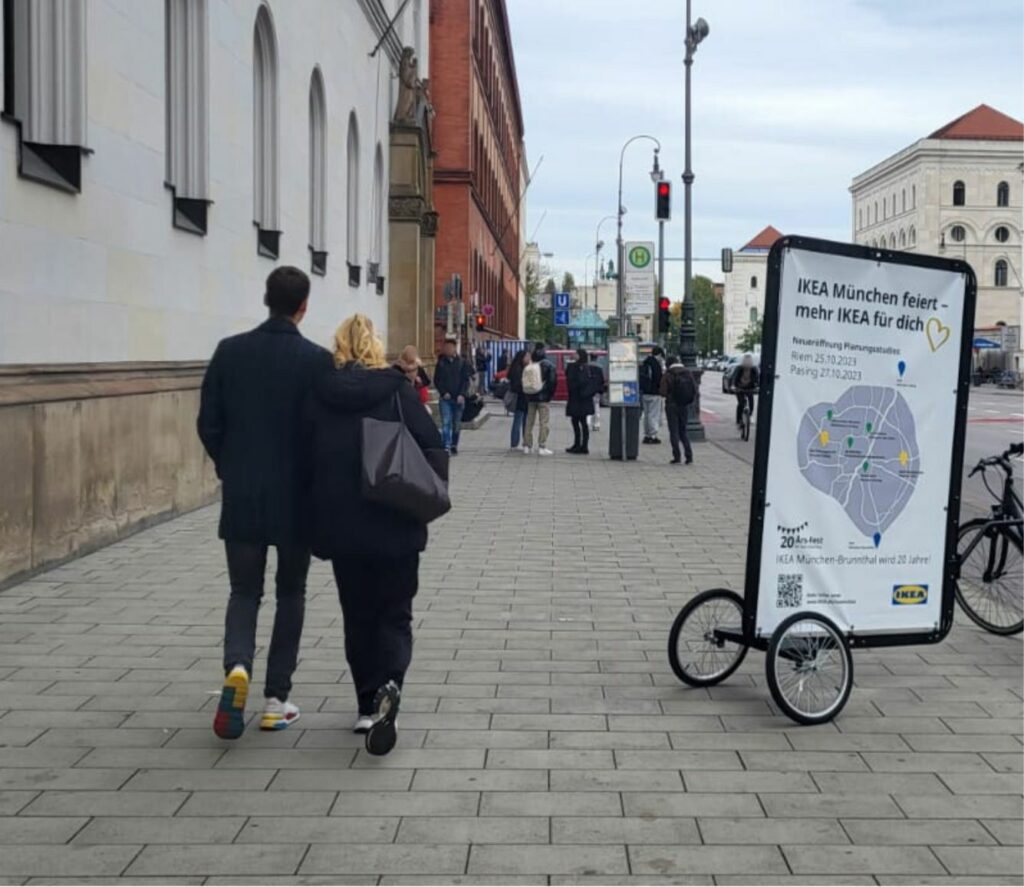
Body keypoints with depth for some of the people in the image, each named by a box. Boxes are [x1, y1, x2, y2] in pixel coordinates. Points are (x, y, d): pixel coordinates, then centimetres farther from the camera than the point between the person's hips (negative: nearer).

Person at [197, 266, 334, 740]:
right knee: (290, 593, 13)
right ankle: (276, 698, 12)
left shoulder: (230, 351, -2)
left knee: (244, 591, 12)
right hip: (296, 497, -1)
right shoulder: (316, 359, -9)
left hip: (241, 496, 2)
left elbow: (208, 424, 0)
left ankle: (237, 667, -15)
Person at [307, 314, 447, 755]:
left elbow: (306, 457, 6)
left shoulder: (318, 396, 1)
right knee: (394, 613, 8)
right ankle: (389, 686, -16)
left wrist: (317, 518, 16)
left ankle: (369, 705, 17)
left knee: (358, 615, 15)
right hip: (395, 525, -2)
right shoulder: (397, 390, -5)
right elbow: (431, 447, -7)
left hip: (340, 525, 2)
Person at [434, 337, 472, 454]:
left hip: (458, 399, 0)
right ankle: (446, 447, -15)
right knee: (446, 423, -10)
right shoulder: (441, 363, 4)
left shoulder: (462, 363, 2)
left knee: (456, 424, 10)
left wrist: (462, 395, -11)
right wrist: (443, 392, -8)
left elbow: (466, 380, 0)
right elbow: (437, 380, 5)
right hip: (445, 398, 0)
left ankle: (454, 445, 23)